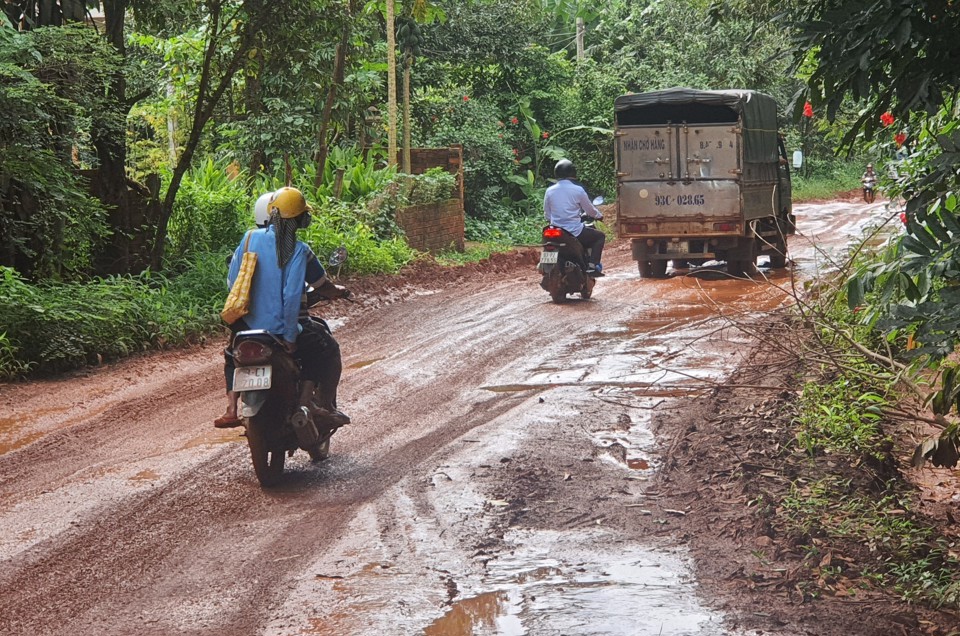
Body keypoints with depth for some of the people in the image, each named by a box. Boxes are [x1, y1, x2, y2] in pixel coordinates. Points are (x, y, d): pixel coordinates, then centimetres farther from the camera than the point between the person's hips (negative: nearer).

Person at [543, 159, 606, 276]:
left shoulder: (549, 191, 2)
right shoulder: (578, 190, -8)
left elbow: (547, 216, 10)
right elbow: (590, 210, 3)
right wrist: (599, 215, 25)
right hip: (575, 233, -5)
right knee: (600, 236, 17)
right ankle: (592, 266, 3)